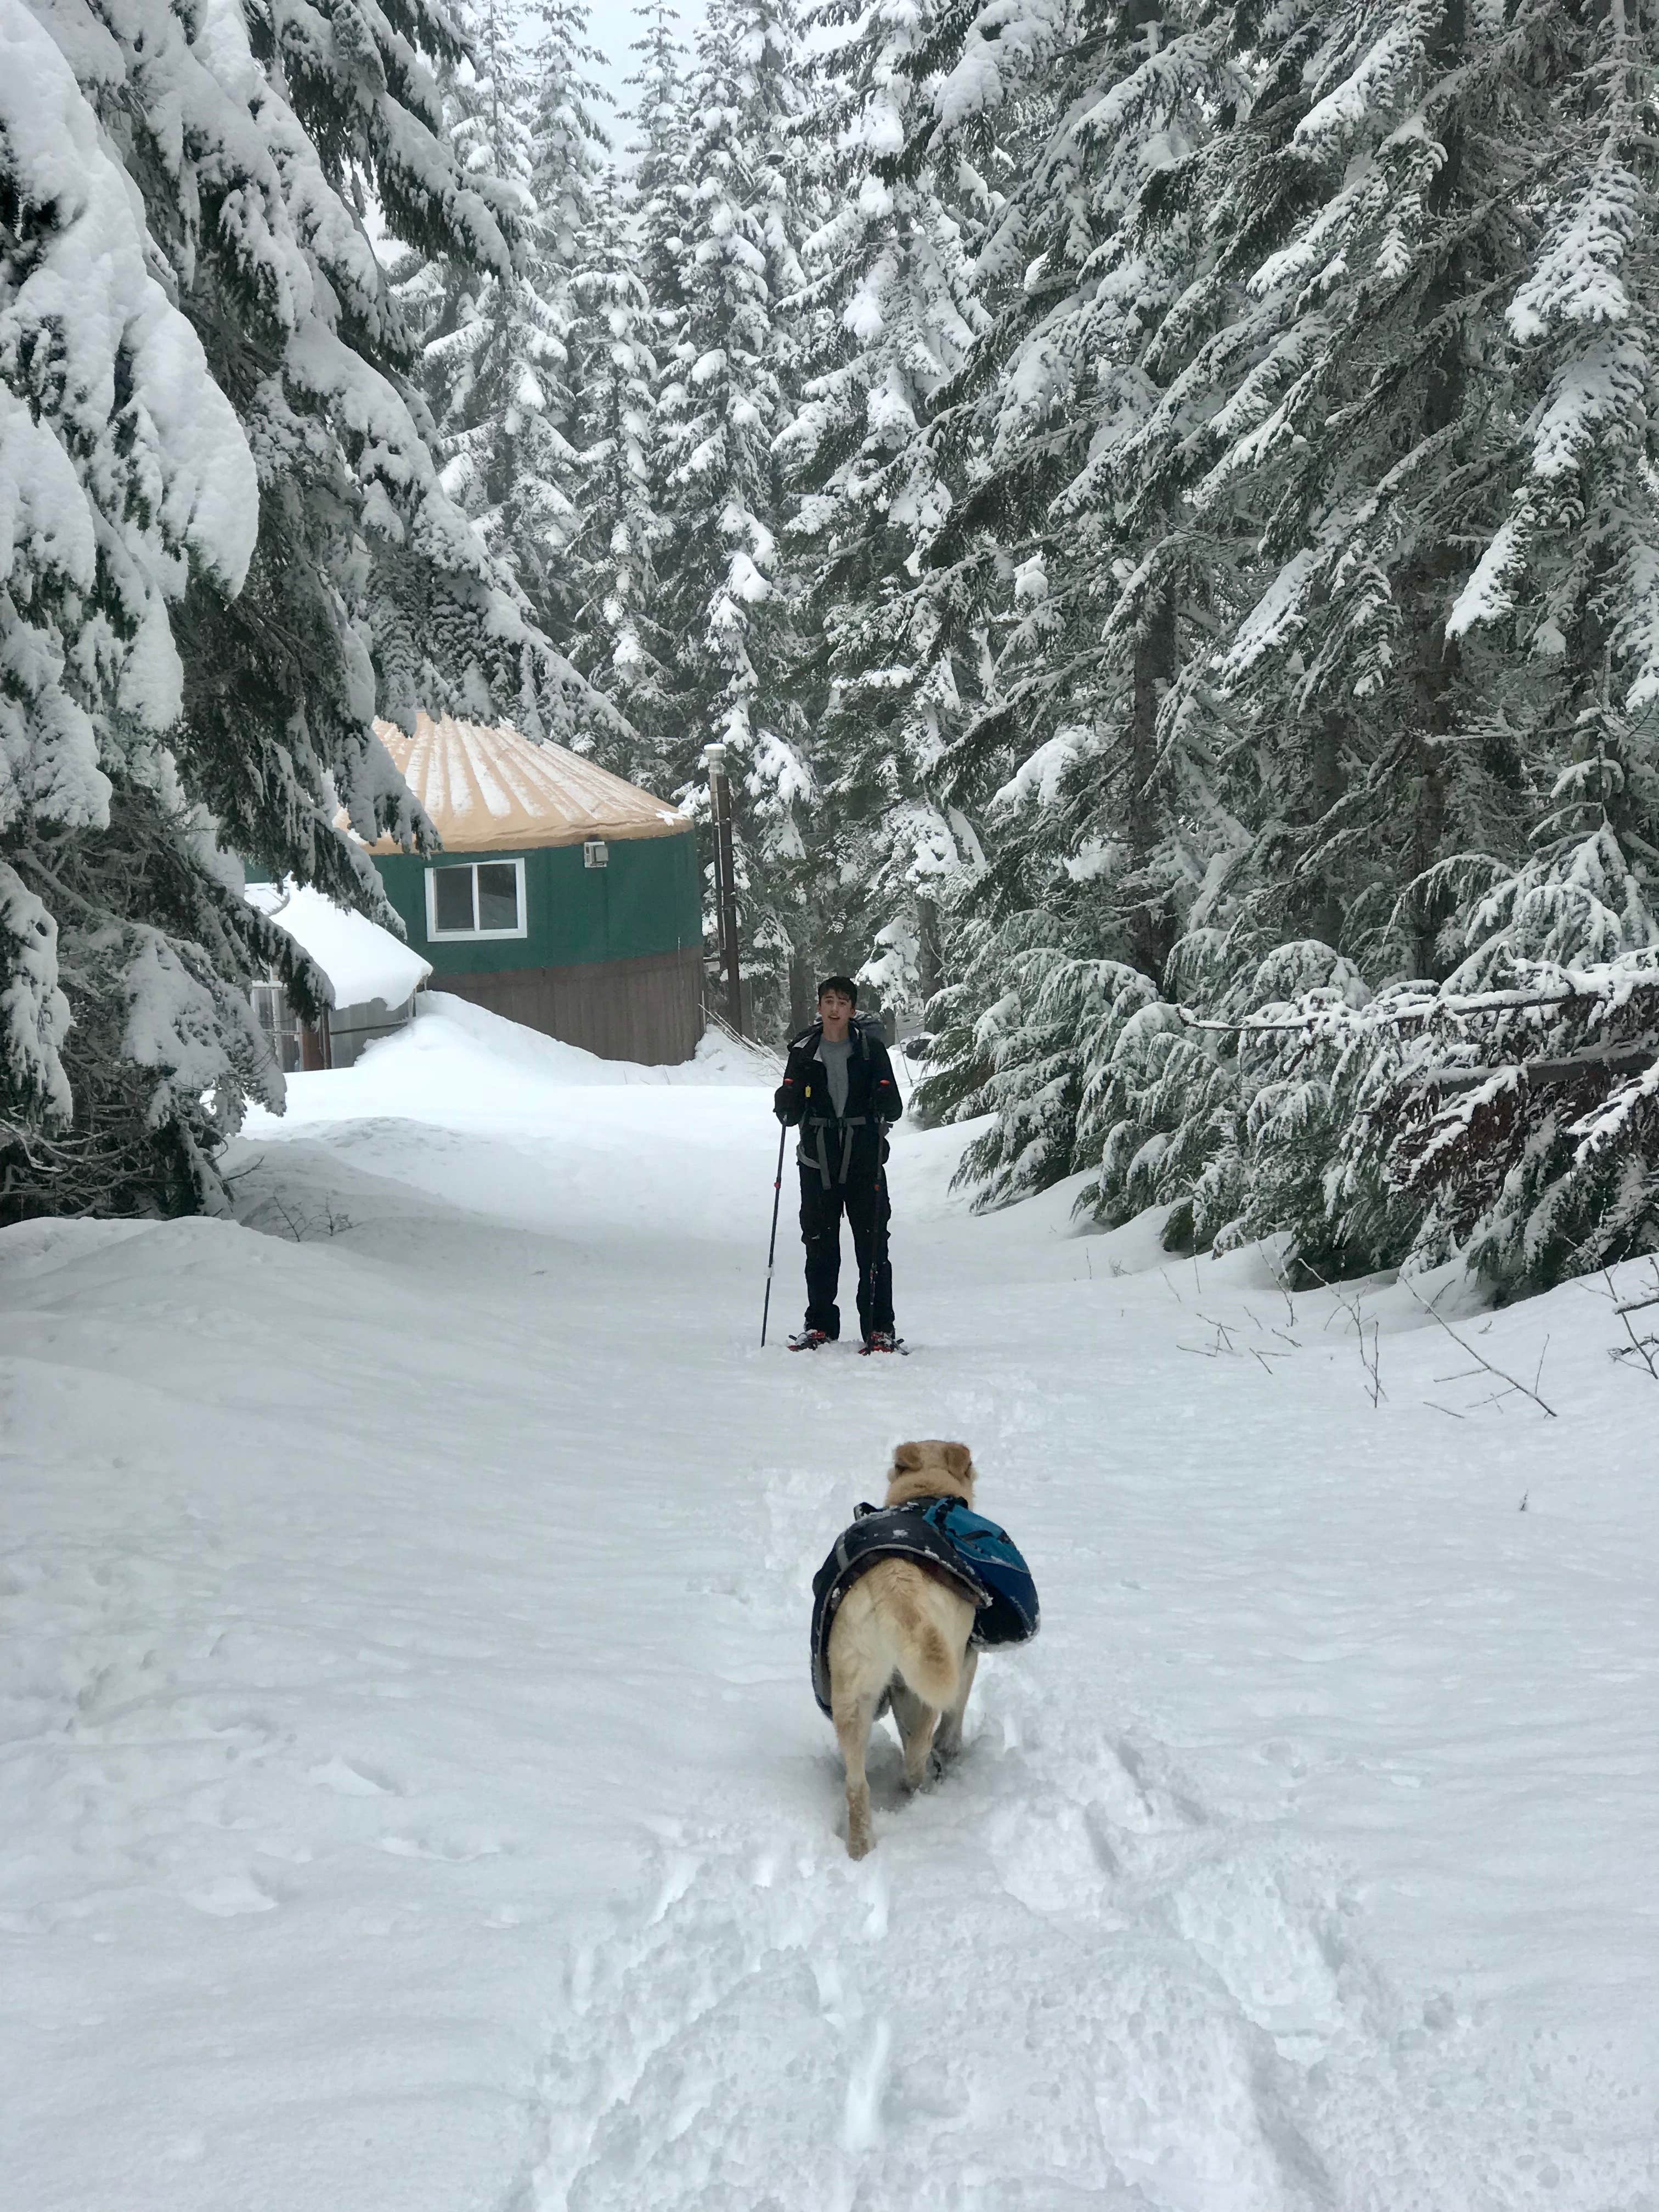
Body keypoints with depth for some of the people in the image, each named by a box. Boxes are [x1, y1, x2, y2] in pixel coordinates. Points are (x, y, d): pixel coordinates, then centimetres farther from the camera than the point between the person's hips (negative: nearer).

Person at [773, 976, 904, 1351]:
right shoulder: (803, 1052, 7)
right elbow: (791, 1115, 8)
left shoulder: (871, 1048, 2)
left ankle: (879, 1330, 3)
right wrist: (786, 1104, -14)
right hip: (818, 1163, 2)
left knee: (873, 1247, -3)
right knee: (820, 1249, 5)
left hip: (864, 1162, -2)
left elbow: (893, 1108, 2)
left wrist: (886, 1103, -20)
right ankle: (820, 1327, 15)